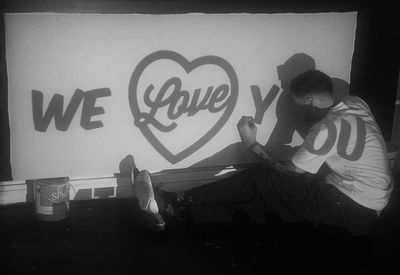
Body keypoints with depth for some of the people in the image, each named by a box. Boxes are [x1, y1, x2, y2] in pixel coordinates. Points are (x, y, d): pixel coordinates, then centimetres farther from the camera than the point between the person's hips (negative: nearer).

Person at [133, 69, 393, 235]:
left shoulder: (329, 128, -20)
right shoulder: (356, 104, 5)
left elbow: (288, 173, -12)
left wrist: (253, 144, -4)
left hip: (356, 211, -8)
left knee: (260, 178, -14)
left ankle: (170, 207, -15)